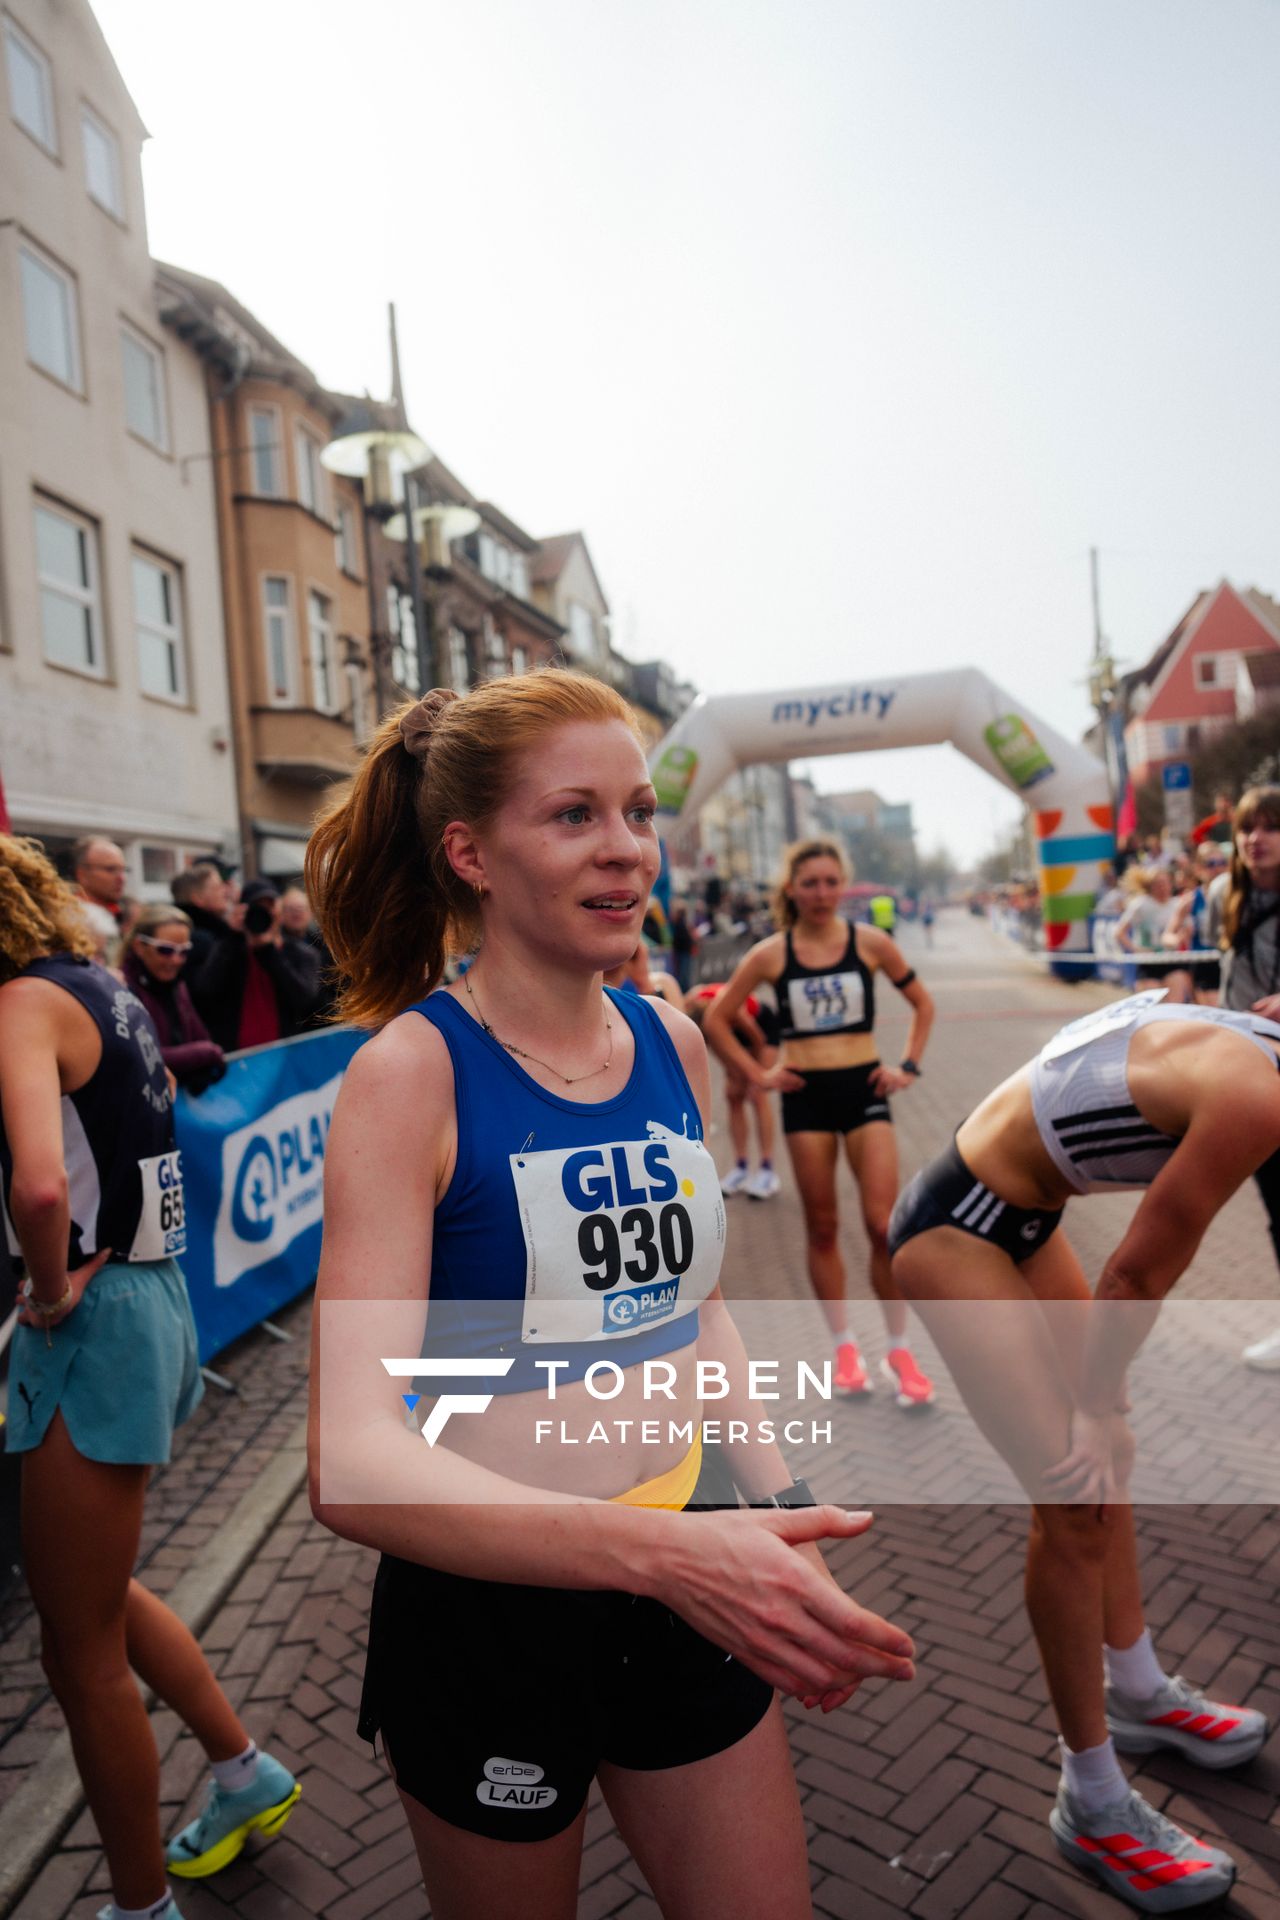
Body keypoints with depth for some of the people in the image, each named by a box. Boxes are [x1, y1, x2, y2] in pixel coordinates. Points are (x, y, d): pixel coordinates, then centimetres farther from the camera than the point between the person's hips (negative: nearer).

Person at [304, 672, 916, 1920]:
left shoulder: (671, 1043, -3)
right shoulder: (410, 1069, -19)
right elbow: (352, 1465, -27)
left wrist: (777, 1521, 2)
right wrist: (663, 1550, -38)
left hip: (682, 1570, 5)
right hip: (490, 1603, -4)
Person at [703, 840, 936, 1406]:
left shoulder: (869, 942, -2)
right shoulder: (770, 954, -3)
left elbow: (922, 1004, 10)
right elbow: (716, 1021, 4)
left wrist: (908, 1067, 3)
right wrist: (757, 1074, -1)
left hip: (863, 1088, 0)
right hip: (805, 1094, 0)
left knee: (884, 1225, -5)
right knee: (822, 1229, 8)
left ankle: (899, 1352, 10)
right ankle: (844, 1348, 22)